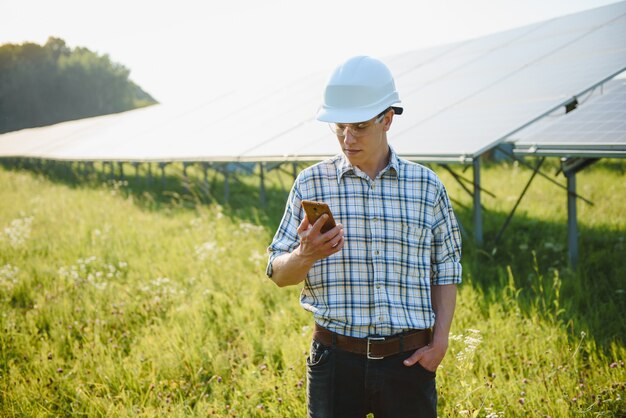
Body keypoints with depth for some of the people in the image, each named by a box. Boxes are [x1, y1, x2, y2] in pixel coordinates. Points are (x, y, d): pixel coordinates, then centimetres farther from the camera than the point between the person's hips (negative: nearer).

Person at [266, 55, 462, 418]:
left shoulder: (427, 186, 3)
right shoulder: (311, 183, 2)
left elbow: (446, 272, 9)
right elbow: (278, 274, 4)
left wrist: (440, 342, -1)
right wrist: (305, 256, -18)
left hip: (408, 359, 1)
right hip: (335, 357, 0)